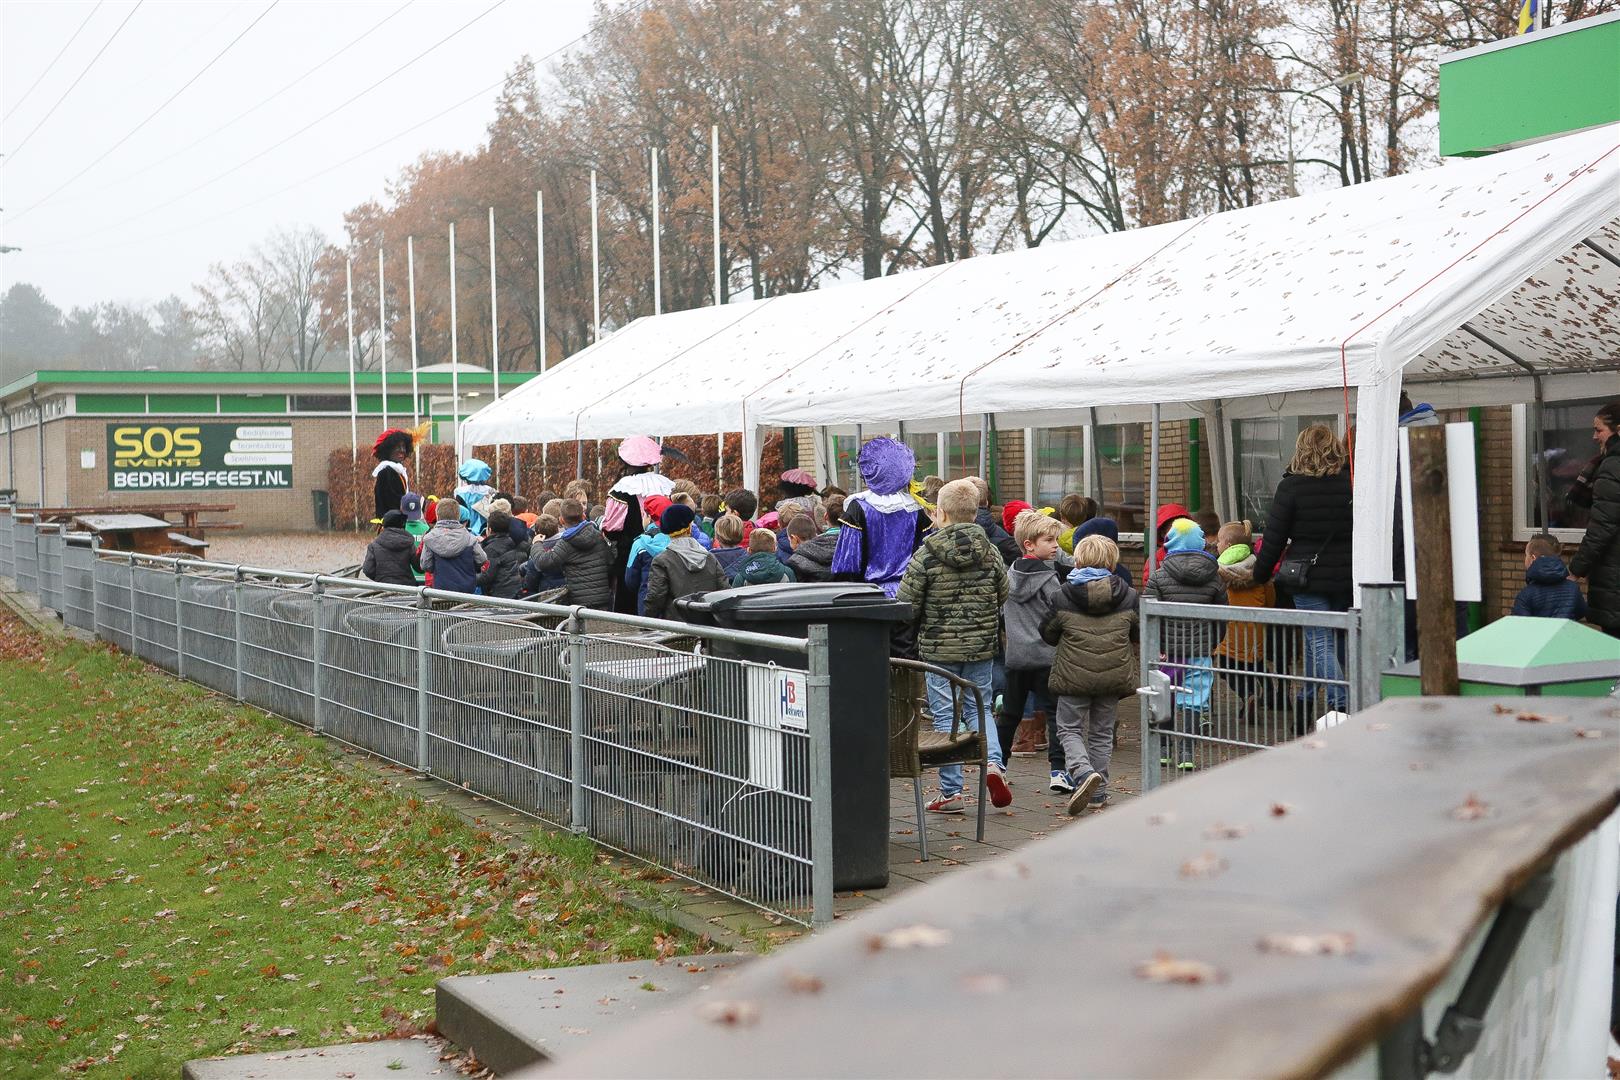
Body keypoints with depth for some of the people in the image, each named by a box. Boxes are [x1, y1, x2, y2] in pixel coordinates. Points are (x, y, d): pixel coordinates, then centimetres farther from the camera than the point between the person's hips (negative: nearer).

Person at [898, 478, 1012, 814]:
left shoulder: (926, 554, -12)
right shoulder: (989, 552, 0)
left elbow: (906, 605, -10)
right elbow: (1004, 597, 6)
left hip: (939, 648, -3)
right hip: (982, 647, 3)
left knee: (944, 715, 4)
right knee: (978, 707, 17)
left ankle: (951, 792, 5)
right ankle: (993, 763, -7)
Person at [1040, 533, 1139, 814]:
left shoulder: (1063, 596, -7)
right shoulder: (1128, 596, -2)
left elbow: (1048, 633, 3)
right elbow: (1140, 633, 10)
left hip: (1074, 675, -2)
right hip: (1114, 675, 3)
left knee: (1069, 729, 10)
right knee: (1102, 733, 14)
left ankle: (1083, 771, -16)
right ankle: (1098, 794, 17)